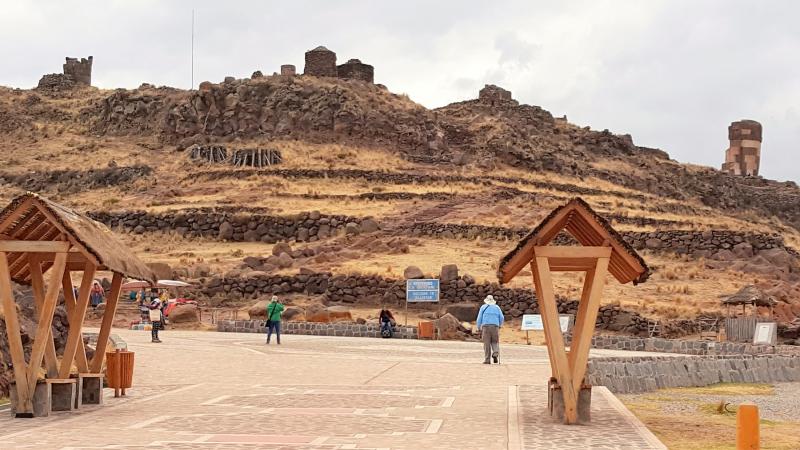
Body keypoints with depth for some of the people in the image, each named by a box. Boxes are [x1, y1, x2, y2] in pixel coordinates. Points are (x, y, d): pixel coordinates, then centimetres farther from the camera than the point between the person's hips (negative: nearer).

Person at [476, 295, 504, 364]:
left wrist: (479, 328, 14)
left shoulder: (483, 307, 11)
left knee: (486, 343, 1)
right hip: (495, 327, 1)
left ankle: (487, 359, -3)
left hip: (485, 326, -1)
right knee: (494, 342, 11)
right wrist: (500, 325, 25)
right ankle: (495, 354, -16)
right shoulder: (497, 307, 15)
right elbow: (502, 318, 8)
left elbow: (479, 318, 6)